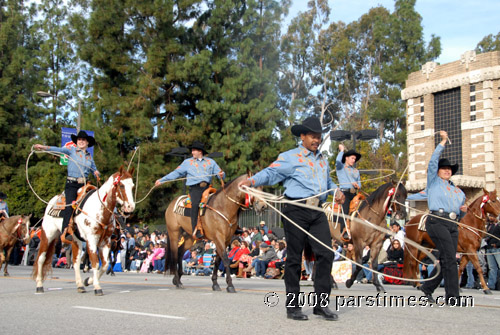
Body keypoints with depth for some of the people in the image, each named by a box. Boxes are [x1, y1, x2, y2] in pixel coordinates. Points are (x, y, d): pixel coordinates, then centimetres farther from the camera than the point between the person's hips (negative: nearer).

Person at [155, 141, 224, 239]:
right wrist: (162, 180, 10)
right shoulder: (187, 162, 19)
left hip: (207, 187, 2)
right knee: (195, 204, -30)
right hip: (195, 188, -2)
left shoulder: (211, 162, 21)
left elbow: (219, 172, 17)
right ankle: (196, 231, -33)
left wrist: (221, 175, -9)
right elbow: (176, 173, 17)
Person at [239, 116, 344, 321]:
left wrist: (336, 191, 14)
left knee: (326, 254, -3)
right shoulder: (290, 157, 0)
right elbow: (271, 173, -9)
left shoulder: (323, 160, 21)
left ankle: (321, 304, 6)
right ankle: (292, 306, 9)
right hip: (296, 210, -6)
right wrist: (252, 180, -27)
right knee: (294, 257, 0)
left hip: (317, 212, 6)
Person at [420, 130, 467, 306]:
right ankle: (452, 296, -16)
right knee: (450, 258, -15)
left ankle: (427, 288, 19)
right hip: (437, 221, -7)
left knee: (446, 261, 4)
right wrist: (443, 143, 4)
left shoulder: (458, 191, 27)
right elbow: (433, 161, 2)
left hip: (453, 225, 7)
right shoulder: (434, 182, 12)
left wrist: (463, 209, 7)